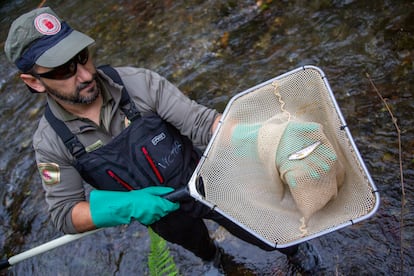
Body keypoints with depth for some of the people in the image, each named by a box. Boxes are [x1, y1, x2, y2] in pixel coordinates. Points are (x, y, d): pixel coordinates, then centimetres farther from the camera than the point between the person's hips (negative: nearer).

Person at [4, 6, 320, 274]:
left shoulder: (138, 82, -27)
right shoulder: (52, 142, -21)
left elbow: (200, 122, -30)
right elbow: (66, 214, -18)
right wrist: (126, 207, -36)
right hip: (162, 212, 2)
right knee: (200, 248, 34)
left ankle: (292, 249, 57)